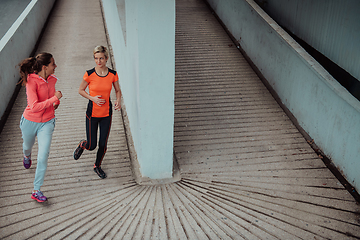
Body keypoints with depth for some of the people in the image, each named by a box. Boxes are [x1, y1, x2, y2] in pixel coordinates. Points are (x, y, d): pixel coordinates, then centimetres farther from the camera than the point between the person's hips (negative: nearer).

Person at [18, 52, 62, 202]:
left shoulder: (52, 79, -5)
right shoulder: (31, 81, -24)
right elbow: (34, 107, -33)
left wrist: (56, 102, 1)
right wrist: (54, 98, -31)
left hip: (47, 123, 3)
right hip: (30, 121, -2)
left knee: (43, 157, -8)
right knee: (27, 146, 27)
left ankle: (36, 191, 4)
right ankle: (27, 156, 68)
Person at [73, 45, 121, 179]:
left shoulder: (113, 74, -6)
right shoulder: (89, 74, -12)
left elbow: (118, 90, 8)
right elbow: (80, 90, 0)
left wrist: (118, 101, -12)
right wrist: (92, 98, -16)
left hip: (107, 114, 2)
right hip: (92, 113, -2)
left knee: (103, 144, 8)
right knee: (91, 146, 3)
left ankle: (97, 166, 35)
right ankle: (81, 145, 41)